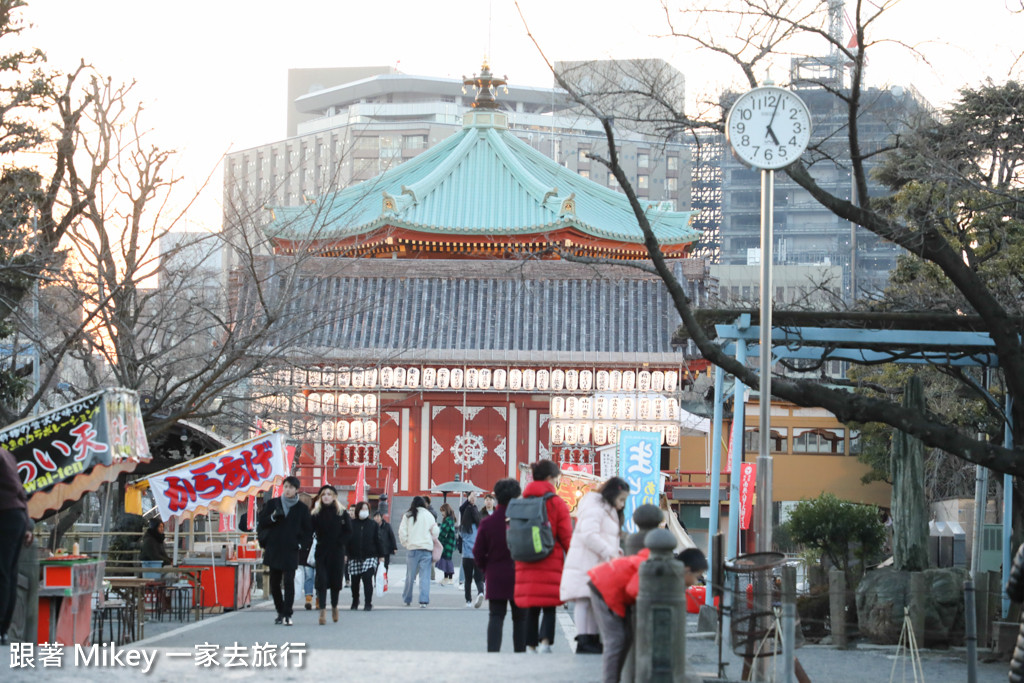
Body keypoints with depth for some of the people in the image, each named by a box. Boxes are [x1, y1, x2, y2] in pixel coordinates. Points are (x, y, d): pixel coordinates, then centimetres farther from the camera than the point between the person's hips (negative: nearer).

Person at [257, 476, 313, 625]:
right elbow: (262, 522, 5)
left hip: (291, 551, -2)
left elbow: (308, 530, 9)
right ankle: (280, 612, 20)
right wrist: (273, 517, -13)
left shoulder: (302, 509, 4)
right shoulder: (273, 504, 7)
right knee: (274, 583, 7)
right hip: (274, 549, 3)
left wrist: (302, 546, -3)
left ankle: (287, 615, -9)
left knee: (289, 582, -11)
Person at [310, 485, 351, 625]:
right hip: (321, 552, 0)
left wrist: (339, 542, -9)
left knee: (336, 580, 7)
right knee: (321, 581, -9)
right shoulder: (316, 513, 5)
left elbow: (348, 531, 2)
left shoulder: (342, 513, 2)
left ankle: (334, 606, 29)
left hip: (337, 552, 0)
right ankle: (322, 611, -12)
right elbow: (309, 531, 3)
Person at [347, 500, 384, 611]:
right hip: (354, 558, 1)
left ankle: (368, 603, -10)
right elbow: (346, 539, 5)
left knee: (367, 580, -13)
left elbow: (378, 540, 7)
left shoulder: (373, 524, 7)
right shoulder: (351, 524, 5)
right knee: (354, 582, 8)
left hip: (369, 557, -1)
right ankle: (355, 602, 27)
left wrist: (381, 556, 5)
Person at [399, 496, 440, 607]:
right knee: (425, 575, 0)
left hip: (412, 548, 1)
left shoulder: (407, 516, 1)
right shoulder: (428, 515, 1)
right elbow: (435, 532, 4)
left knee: (410, 575, 10)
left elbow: (402, 532, -2)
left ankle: (407, 599, 19)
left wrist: (406, 543, 12)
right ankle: (424, 600, -9)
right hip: (426, 548, -1)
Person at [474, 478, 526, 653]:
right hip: (519, 577, -1)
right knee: (520, 617, 10)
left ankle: (493, 650, -12)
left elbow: (478, 552, -1)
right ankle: (520, 652, 12)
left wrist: (486, 569, 15)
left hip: (495, 577, 1)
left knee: (496, 616, 3)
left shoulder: (487, 522, -4)